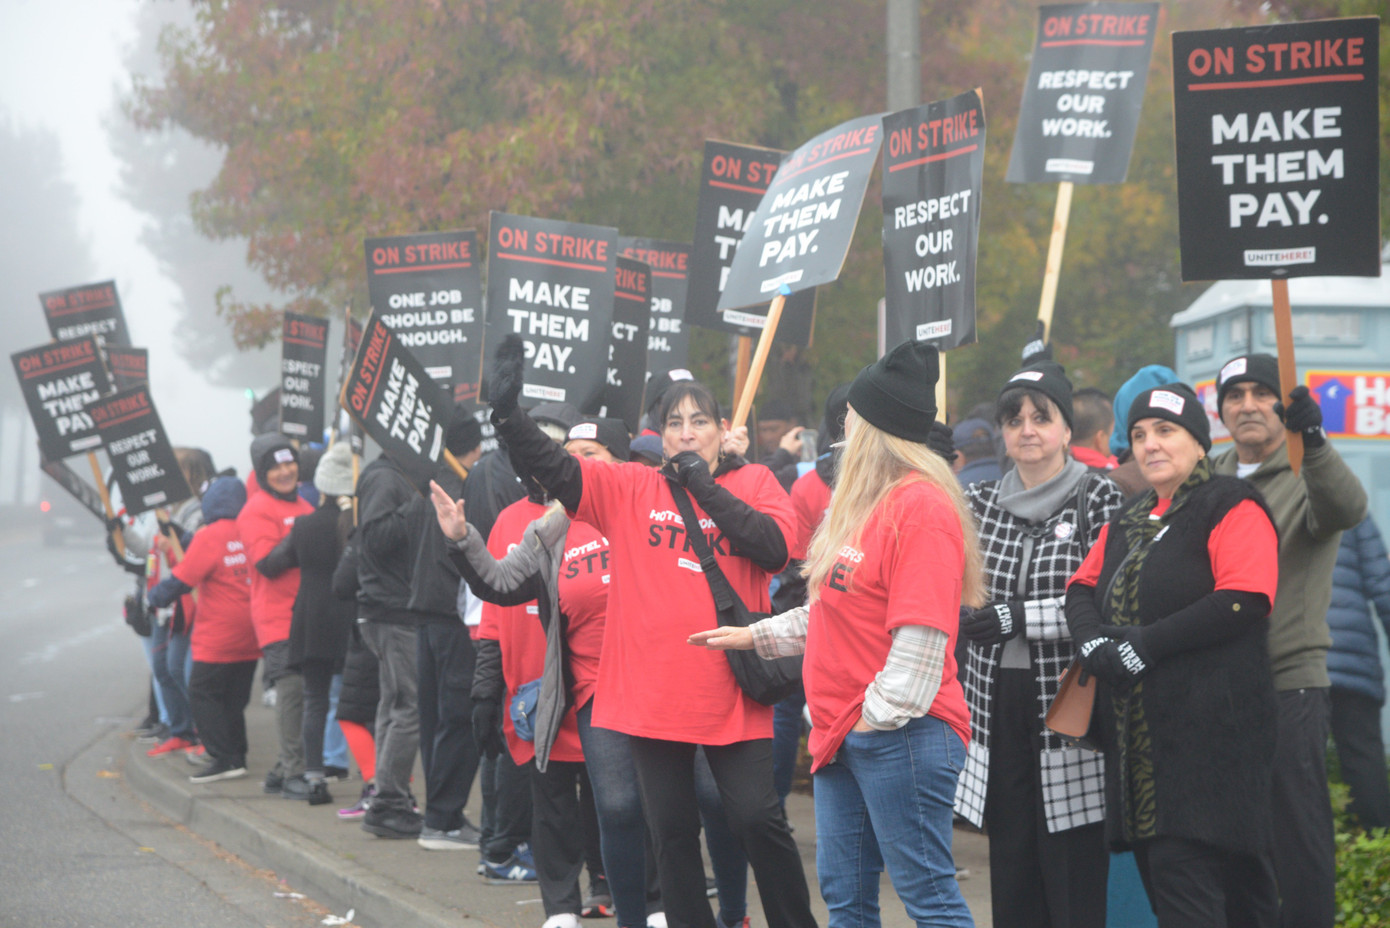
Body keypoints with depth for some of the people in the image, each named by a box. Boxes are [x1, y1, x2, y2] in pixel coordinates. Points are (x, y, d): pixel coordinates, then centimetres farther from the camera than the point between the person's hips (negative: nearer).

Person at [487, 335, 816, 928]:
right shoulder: (632, 489, 6)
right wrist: (506, 411, -17)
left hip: (731, 691, -2)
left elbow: (775, 548, -12)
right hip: (652, 693, 2)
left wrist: (706, 489, -10)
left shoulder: (753, 483, 5)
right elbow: (552, 467, -3)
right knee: (671, 829, 8)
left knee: (758, 818, -4)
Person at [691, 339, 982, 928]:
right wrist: (755, 636, 27)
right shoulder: (861, 502, 16)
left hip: (900, 732, -10)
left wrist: (882, 714, -19)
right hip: (841, 733, 10)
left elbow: (922, 632, -20)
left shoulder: (921, 506, -14)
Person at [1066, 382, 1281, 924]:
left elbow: (1244, 601, -16)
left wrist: (1146, 645, -17)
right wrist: (1093, 641, -5)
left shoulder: (1232, 508, -3)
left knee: (1181, 867, -17)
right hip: (1137, 731, 8)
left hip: (1208, 726, -8)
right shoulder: (1127, 523, 22)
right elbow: (1081, 589, 19)